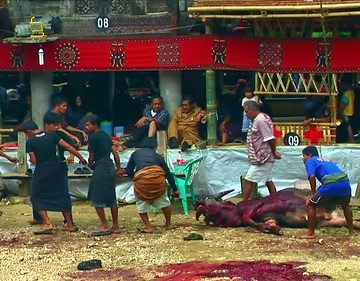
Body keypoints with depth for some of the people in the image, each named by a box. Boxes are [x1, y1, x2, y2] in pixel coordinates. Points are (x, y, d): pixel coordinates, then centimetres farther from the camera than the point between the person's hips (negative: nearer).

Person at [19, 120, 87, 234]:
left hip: (41, 173, -4)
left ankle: (47, 224, -6)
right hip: (56, 170, 4)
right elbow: (68, 147, -2)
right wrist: (81, 158, 4)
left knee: (37, 198, 9)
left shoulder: (30, 142, -9)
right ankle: (70, 224, 16)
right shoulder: (52, 135, 1)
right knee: (62, 196, 15)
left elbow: (34, 161, -12)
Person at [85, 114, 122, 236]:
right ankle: (115, 226, 15)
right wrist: (119, 168, 20)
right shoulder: (105, 135, 15)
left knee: (96, 198, -4)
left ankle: (104, 226, -5)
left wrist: (90, 163, 17)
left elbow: (91, 156, -4)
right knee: (111, 198, 12)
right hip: (110, 166, 9)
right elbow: (115, 152, 16)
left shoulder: (93, 137, -10)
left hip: (101, 167, -9)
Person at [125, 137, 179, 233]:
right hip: (157, 179, 1)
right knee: (163, 201, 22)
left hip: (141, 180, -1)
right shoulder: (157, 156, 26)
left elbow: (128, 171, 20)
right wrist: (174, 189, 36)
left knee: (141, 204, 19)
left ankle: (147, 227, 14)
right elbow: (168, 173, 29)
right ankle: (168, 224, 34)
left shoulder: (136, 153, 25)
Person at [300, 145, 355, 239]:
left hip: (331, 184, -6)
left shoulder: (310, 161, 15)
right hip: (345, 182, 6)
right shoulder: (326, 160, 36)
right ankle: (351, 231, 38)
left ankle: (310, 233, 12)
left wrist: (313, 193, 7)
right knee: (345, 205, 35)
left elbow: (312, 177, -2)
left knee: (311, 205, 12)